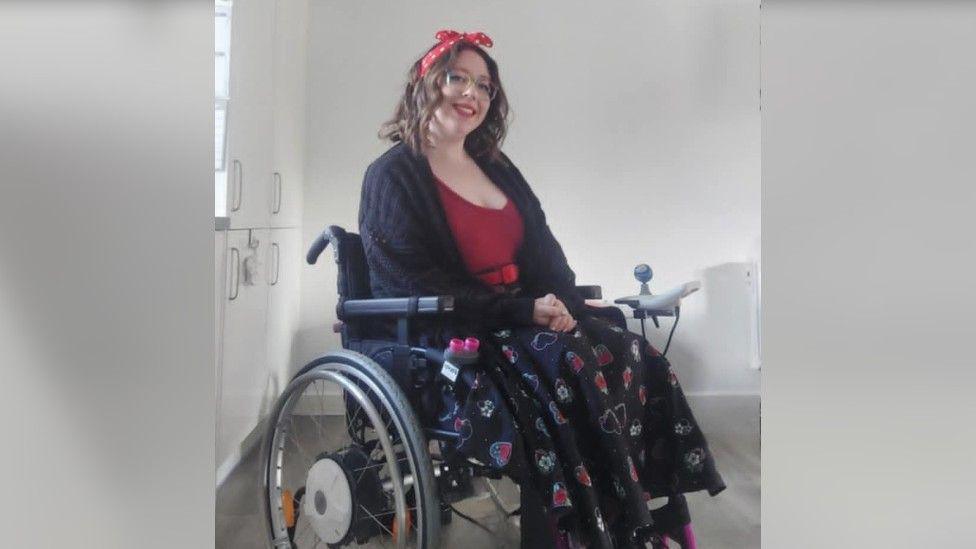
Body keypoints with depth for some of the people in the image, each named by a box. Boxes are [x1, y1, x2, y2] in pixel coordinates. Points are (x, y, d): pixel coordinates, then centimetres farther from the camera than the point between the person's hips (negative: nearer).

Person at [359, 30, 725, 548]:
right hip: (446, 343, -6)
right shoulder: (393, 176, -2)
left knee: (635, 358, -16)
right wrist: (525, 312, -19)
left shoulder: (496, 167, 19)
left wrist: (561, 304, -7)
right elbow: (421, 289, -13)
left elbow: (545, 253, 15)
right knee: (572, 370, -31)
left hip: (523, 323, 7)